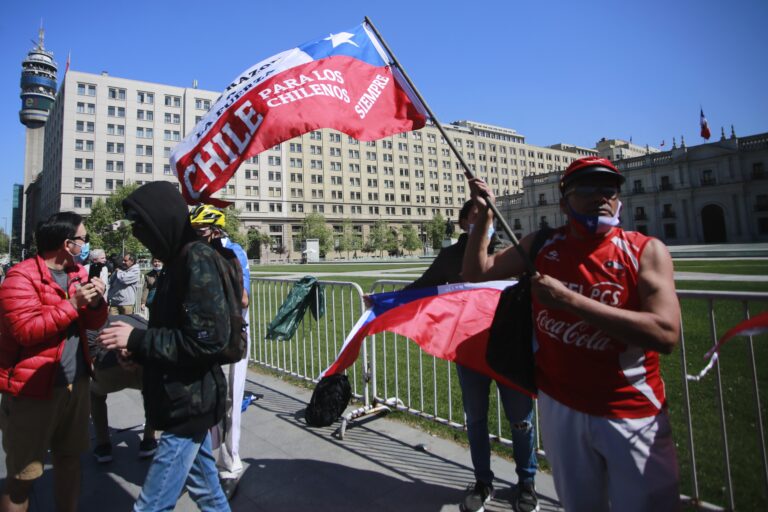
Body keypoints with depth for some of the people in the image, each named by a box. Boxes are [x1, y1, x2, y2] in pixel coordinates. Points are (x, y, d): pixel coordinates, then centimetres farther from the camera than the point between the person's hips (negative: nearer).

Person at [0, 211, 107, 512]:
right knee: (24, 474, 5)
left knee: (70, 457, 19)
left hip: (76, 383, 7)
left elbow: (94, 323, 12)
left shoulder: (77, 272, 9)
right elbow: (26, 329, -24)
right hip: (33, 387, -7)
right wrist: (73, 304, -23)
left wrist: (96, 302, -8)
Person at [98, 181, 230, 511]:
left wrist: (137, 339, -16)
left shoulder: (197, 259, -18)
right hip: (186, 401, 9)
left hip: (190, 403, -9)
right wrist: (137, 348, 3)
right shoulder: (180, 259, 10)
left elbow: (207, 338, -24)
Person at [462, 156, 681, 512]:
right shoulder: (542, 245, -1)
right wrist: (484, 217, -9)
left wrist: (568, 300, -28)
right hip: (559, 406, 3)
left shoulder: (646, 251, -10)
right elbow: (476, 273, 5)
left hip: (631, 414, -2)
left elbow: (666, 334, -23)